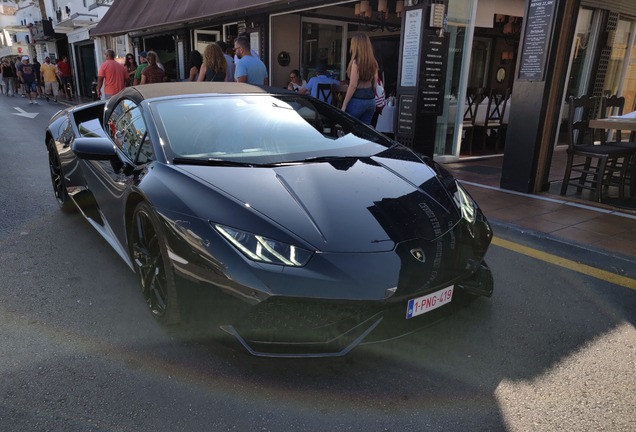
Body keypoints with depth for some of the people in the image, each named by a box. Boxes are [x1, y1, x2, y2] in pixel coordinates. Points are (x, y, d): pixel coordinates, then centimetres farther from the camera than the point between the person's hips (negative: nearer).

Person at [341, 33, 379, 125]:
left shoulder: (356, 62, -12)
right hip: (371, 101, 7)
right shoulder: (373, 62, 8)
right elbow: (375, 84, 13)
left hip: (357, 100, -7)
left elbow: (353, 85, -15)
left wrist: (344, 105, -12)